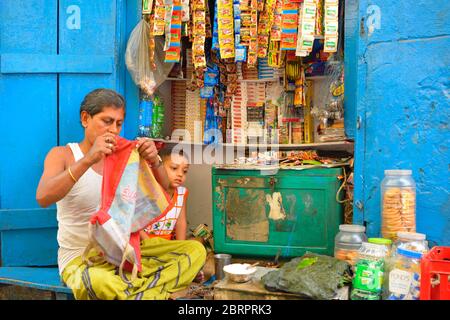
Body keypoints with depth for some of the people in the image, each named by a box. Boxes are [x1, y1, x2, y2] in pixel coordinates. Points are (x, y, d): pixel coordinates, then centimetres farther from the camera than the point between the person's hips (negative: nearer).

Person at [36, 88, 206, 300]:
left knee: (196, 250, -11)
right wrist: (88, 160, -32)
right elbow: (43, 198, -22)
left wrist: (154, 161, -23)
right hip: (81, 258, -4)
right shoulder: (62, 155, -2)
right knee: (94, 283, -40)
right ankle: (151, 291, -15)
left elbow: (162, 190, -1)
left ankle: (138, 293, -21)